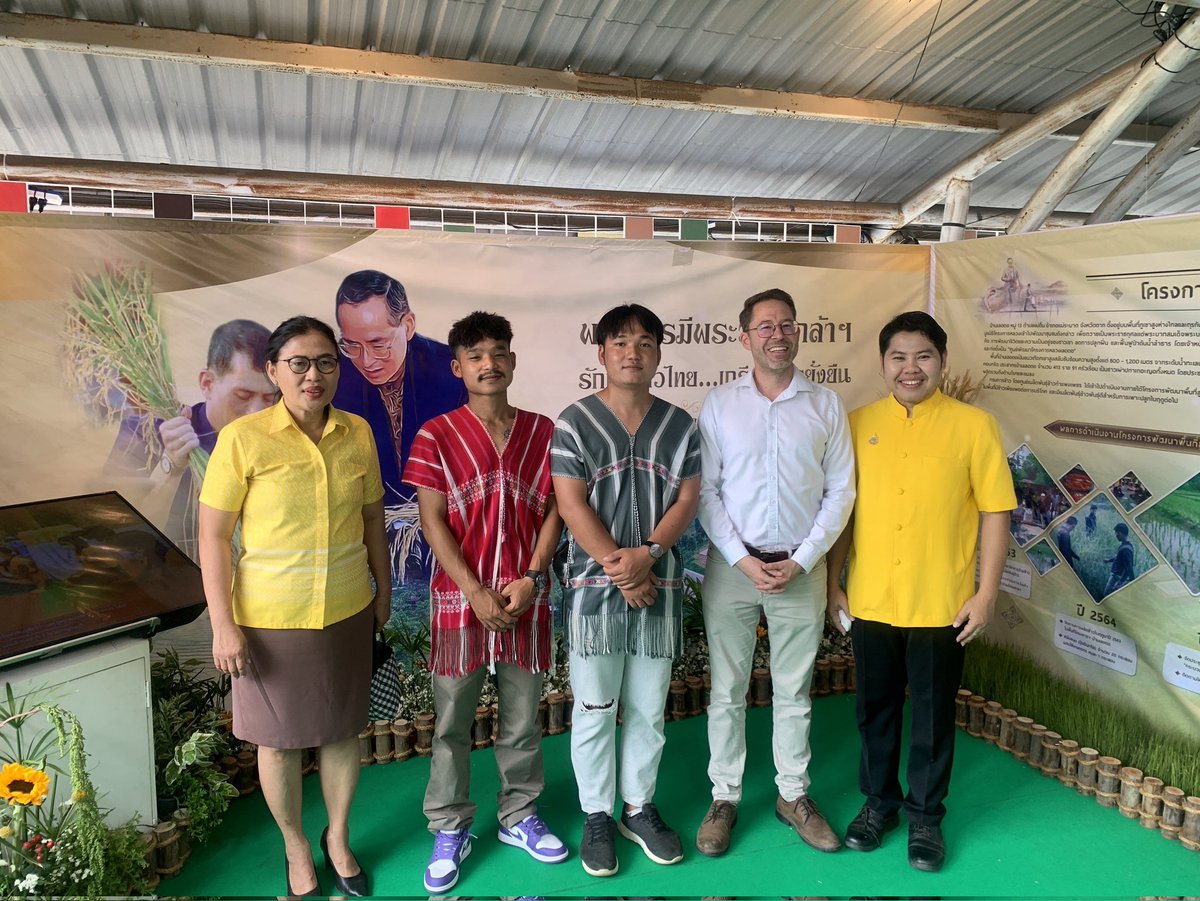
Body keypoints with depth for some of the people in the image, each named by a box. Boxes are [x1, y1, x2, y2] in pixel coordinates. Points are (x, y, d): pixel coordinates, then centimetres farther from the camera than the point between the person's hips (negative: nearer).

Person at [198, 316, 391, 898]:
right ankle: (296, 847, 38)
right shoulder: (243, 438, -13)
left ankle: (338, 838, 40)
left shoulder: (357, 433, -2)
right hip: (270, 620, -3)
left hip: (348, 612, 3)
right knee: (279, 739, 14)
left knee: (344, 730, 16)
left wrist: (383, 589, 12)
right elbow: (213, 536, -11)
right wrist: (223, 626, -13)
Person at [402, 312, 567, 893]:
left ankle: (520, 815, 34)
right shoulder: (437, 436, -4)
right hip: (461, 599, -2)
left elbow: (553, 511, 3)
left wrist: (530, 579, -9)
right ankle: (449, 831, 27)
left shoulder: (542, 432, 3)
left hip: (527, 599, 2)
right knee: (452, 724, 10)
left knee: (523, 719, 15)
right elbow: (432, 522, -6)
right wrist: (477, 591, -13)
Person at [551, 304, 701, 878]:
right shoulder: (574, 422, -5)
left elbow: (687, 499, 1)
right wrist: (621, 572, -13)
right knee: (594, 711, 9)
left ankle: (639, 807, 33)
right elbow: (572, 506, -10)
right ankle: (596, 816, 26)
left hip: (659, 586, 3)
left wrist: (647, 554, -15)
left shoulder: (679, 426, 5)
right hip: (593, 588, -3)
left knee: (649, 709, 14)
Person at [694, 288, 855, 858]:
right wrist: (743, 560, -11)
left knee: (794, 692, 13)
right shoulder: (720, 404, 1)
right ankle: (725, 797, 24)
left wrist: (801, 560, -7)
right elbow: (704, 490, -2)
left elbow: (840, 491, 2)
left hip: (800, 568, 1)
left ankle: (793, 795, 30)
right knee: (727, 691, 8)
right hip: (732, 565, 0)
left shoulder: (825, 405, 3)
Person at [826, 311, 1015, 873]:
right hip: (870, 601, 2)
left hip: (942, 606, -2)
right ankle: (878, 802, 36)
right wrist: (834, 584, 5)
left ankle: (925, 816, 31)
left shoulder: (973, 425, -4)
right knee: (876, 709, 16)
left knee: (933, 716, 12)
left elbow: (995, 513, -3)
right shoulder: (859, 424, 2)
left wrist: (986, 594, -6)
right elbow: (842, 509, 6)